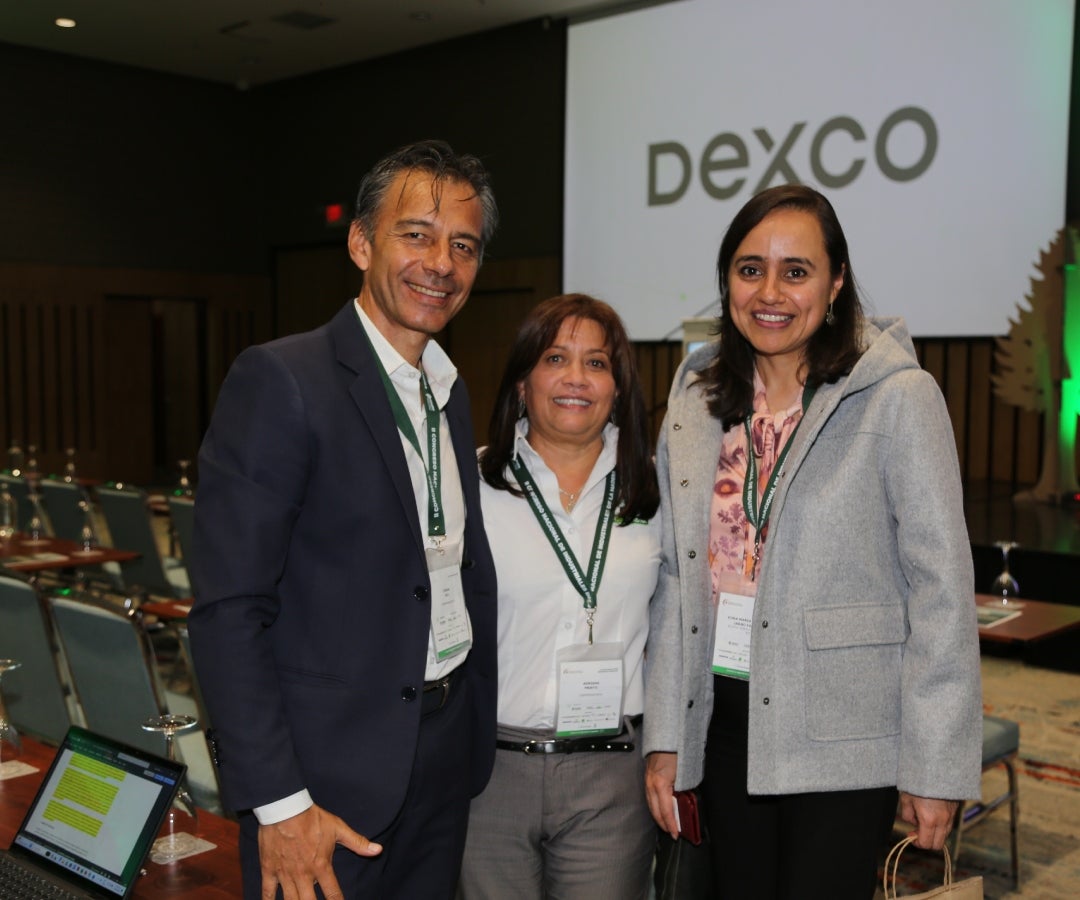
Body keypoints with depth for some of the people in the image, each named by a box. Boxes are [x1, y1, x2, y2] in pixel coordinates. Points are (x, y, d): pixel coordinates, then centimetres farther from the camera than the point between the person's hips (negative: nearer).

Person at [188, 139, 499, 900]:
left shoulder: (451, 392, 10)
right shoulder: (281, 380, -15)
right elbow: (230, 610, -18)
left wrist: (479, 733, 11)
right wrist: (277, 803, -19)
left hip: (448, 751, 7)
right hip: (332, 769, -7)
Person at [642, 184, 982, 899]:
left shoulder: (899, 398, -9)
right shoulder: (697, 400, 5)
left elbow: (941, 589, -10)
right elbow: (675, 579, 7)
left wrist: (936, 768, -10)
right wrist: (665, 739, 6)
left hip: (842, 739, -4)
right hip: (725, 723, 5)